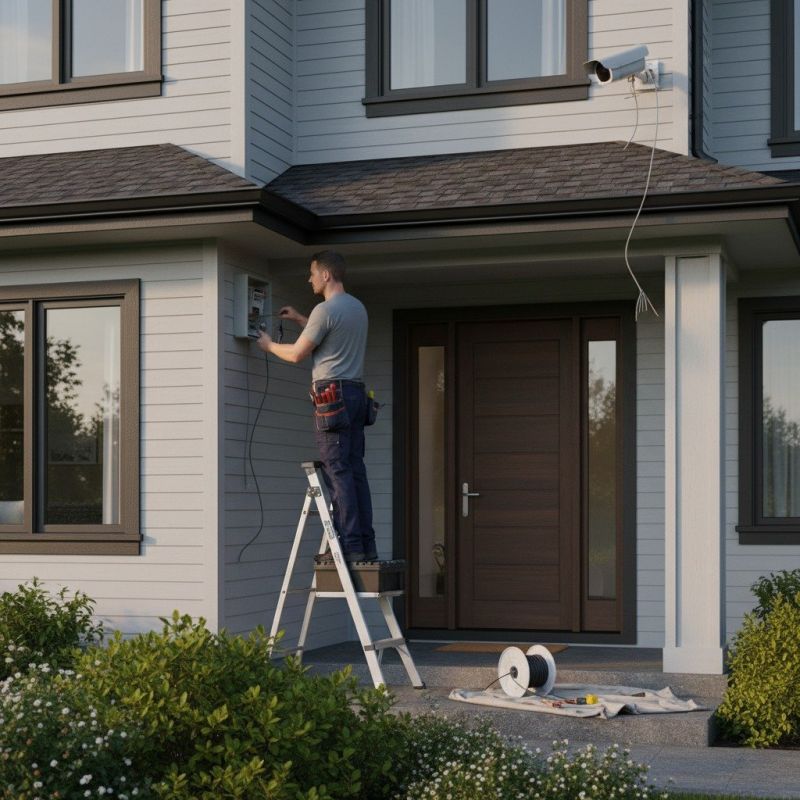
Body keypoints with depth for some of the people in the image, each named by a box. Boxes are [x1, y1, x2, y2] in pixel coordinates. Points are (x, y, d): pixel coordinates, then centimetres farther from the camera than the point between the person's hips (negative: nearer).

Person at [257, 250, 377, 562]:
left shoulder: (325, 309, -11)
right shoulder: (358, 308, 18)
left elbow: (297, 354, -6)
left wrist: (269, 345, 13)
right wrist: (300, 319, 38)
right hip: (356, 392, 9)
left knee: (337, 472, -9)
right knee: (355, 471, 8)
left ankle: (350, 545, -12)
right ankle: (366, 545, 6)